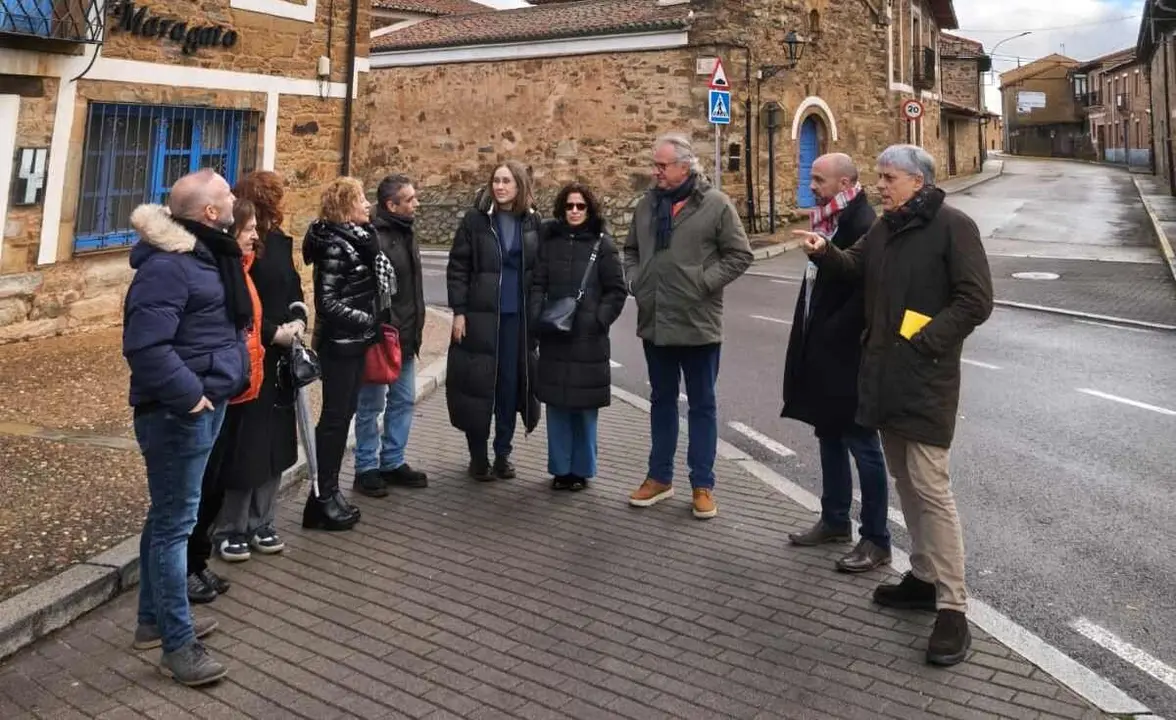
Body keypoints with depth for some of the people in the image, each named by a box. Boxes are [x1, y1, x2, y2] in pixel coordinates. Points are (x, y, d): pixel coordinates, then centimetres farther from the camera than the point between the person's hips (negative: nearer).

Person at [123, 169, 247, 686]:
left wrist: (224, 381, 13)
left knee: (167, 516, 18)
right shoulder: (167, 265, -20)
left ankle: (154, 619, 32)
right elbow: (145, 346, -27)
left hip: (205, 405, 10)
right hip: (179, 413, -10)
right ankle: (178, 645, 7)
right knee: (175, 522, -2)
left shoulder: (204, 253, 12)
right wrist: (188, 396, -22)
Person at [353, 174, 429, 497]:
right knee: (371, 405, 3)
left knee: (404, 401, 15)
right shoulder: (373, 238, -18)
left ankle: (392, 462, 27)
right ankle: (366, 468, 15)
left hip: (406, 337, 9)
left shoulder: (406, 234, 12)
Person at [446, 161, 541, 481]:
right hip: (480, 315, -2)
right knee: (478, 383, 1)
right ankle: (478, 456, 14)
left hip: (519, 317, 2)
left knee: (511, 384, 6)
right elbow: (457, 268, -2)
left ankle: (503, 453, 19)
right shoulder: (475, 219, -1)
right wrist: (458, 311, -8)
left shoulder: (533, 222, 5)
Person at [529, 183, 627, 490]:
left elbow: (617, 290, 1)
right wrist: (536, 317, -6)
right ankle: (560, 468, 17)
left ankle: (582, 470, 15)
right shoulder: (549, 240, 7)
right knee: (556, 404, 6)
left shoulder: (602, 244, 0)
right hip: (553, 337, 3)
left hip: (589, 338, -2)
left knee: (584, 407, 3)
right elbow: (538, 284, 7)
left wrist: (598, 320, -8)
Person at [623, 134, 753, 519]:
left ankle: (703, 484, 17)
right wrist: (634, 281, 4)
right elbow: (631, 250, 19)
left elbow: (739, 255, -7)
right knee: (662, 401, 16)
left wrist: (705, 283, -13)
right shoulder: (647, 204, 8)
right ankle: (659, 476, 28)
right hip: (654, 322, 5)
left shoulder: (716, 205, -7)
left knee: (702, 404, 6)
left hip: (698, 324, -5)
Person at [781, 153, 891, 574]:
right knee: (830, 437, 18)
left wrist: (832, 334, -18)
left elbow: (866, 294, -24)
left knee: (862, 445, 1)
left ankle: (876, 539, 12)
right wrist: (811, 338, 11)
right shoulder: (830, 221, 11)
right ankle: (835, 520, 33)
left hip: (847, 356, -9)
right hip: (824, 353, 10)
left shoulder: (863, 226, -18)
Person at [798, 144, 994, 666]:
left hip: (926, 379, -8)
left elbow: (976, 301, -14)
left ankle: (952, 608, -3)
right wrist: (824, 252, 2)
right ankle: (924, 577, 29)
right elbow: (856, 266, 23)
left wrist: (923, 342, -18)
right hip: (883, 374, 8)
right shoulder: (884, 227, 13)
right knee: (904, 481, 15)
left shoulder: (953, 226, -10)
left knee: (929, 486, -10)